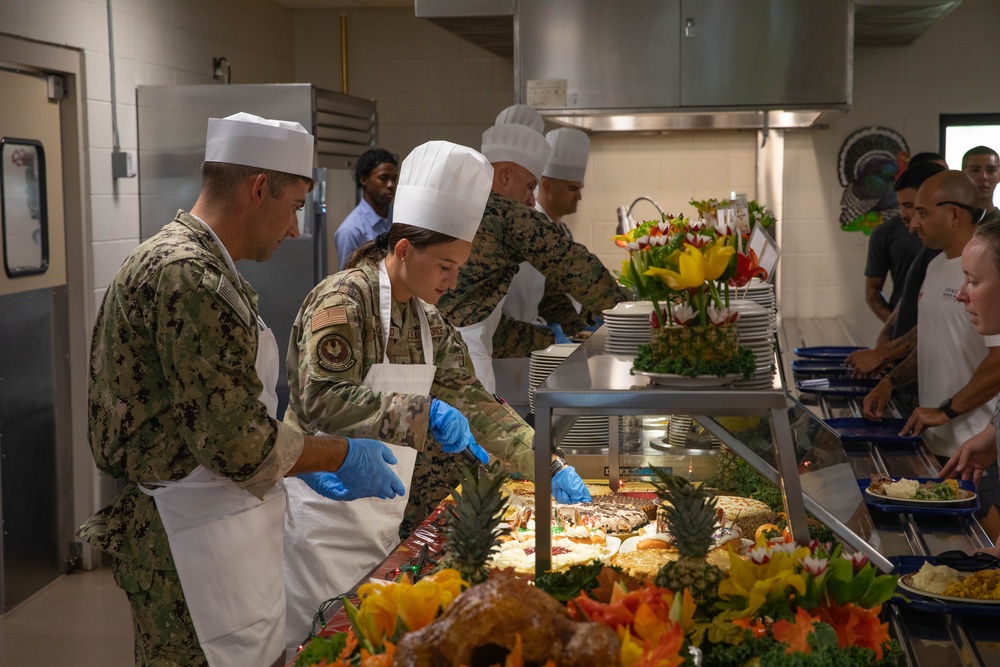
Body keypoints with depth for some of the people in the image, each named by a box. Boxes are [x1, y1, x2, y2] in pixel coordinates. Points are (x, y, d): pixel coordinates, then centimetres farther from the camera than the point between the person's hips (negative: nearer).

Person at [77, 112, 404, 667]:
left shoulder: (180, 259, 13)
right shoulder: (190, 277, -22)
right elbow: (235, 441, -24)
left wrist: (305, 462, 16)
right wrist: (342, 457, -10)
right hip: (197, 544, -10)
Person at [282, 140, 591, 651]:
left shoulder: (428, 322, 9)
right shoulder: (344, 299, -16)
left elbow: (473, 402, 10)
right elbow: (320, 399, -26)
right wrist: (423, 411, -31)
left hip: (387, 512, 8)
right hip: (332, 509, -8)